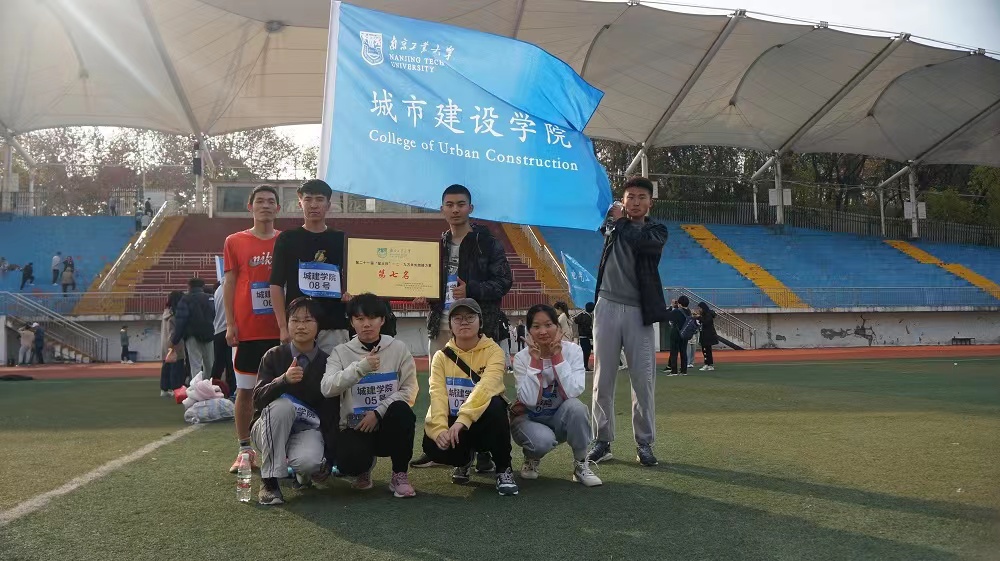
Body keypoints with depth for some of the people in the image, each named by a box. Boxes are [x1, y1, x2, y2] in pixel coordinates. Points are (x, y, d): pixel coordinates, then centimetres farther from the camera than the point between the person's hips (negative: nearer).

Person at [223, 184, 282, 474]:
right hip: (246, 330, 0)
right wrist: (230, 324, -4)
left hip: (280, 329, 1)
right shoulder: (235, 242, 5)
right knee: (245, 390, 5)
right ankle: (245, 450, 14)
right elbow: (229, 284, 4)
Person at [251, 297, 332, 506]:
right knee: (282, 405, -34)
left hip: (307, 429, 0)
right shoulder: (274, 356, -3)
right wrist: (284, 379, -34)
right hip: (270, 430, 0)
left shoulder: (327, 362, -3)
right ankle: (269, 481, -22)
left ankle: (304, 471, 8)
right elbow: (258, 399, -14)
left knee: (308, 461, -35)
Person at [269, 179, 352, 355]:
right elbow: (277, 285, 3)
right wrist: (283, 326, -6)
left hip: (334, 328, 1)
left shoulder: (342, 240, 11)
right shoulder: (287, 239, 7)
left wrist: (350, 294, -6)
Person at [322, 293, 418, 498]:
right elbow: (327, 388, -16)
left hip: (388, 426, 1)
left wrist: (378, 412, -18)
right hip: (355, 427, 0)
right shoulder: (341, 352, 1)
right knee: (350, 464, -32)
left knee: (401, 410, -34)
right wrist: (361, 367, -30)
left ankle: (400, 475, -11)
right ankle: (364, 467, 10)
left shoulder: (399, 348, 1)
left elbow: (409, 391, -6)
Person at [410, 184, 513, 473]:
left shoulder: (488, 242, -1)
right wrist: (423, 294, 5)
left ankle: (485, 451, 4)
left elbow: (504, 281, -7)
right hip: (442, 325, 6)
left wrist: (471, 290, -19)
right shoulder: (439, 244, 16)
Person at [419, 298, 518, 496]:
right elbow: (437, 394, -15)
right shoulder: (442, 356, 0)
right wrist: (440, 429, -33)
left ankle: (503, 469, -14)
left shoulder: (493, 351, -9)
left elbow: (486, 387, -28)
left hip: (481, 422, -2)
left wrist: (462, 420, -42)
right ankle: (465, 459, 8)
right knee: (433, 445, -31)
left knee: (495, 405, -36)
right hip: (453, 423, 2)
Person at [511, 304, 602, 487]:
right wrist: (535, 361, -28)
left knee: (575, 406, -33)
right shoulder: (522, 357, -14)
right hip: (529, 419, -1)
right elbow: (529, 400, -27)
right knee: (543, 439, -36)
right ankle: (531, 458, 3)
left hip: (561, 419, 1)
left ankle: (581, 464, -11)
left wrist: (557, 357, -28)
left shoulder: (572, 350, -14)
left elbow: (573, 393, -28)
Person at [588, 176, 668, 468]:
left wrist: (621, 222, -2)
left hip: (638, 312, -1)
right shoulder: (612, 223, 12)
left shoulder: (657, 230, 5)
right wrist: (616, 216, 8)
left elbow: (641, 242, -14)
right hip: (607, 307, 1)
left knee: (643, 380, -1)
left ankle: (644, 443, 8)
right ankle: (602, 440, 9)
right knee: (603, 378, 1)